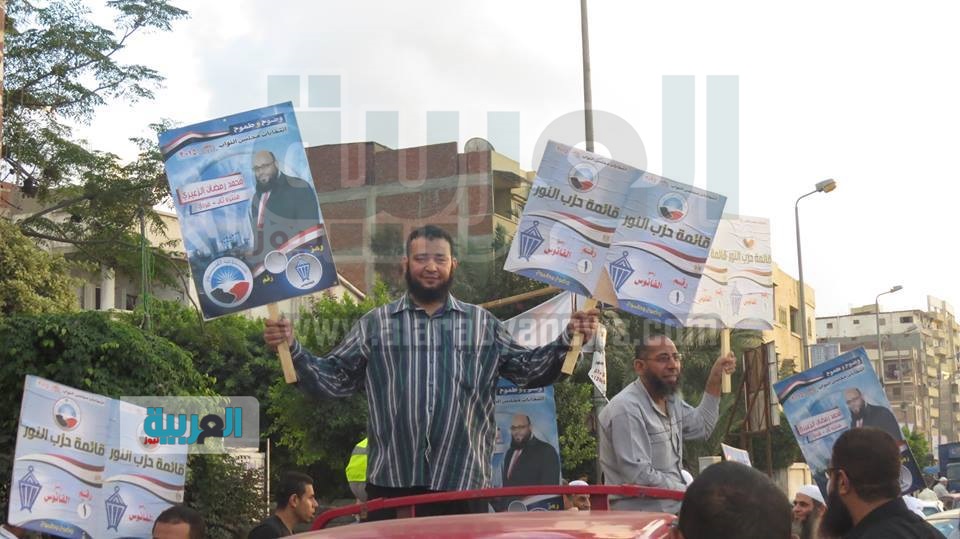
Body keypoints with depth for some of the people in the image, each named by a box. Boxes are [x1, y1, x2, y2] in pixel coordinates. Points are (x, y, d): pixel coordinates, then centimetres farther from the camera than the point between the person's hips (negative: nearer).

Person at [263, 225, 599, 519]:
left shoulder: (483, 324, 13)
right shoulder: (374, 325, 10)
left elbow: (528, 370, 11)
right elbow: (333, 379, 8)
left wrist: (567, 341, -3)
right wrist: (292, 349, -6)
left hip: (463, 484, 1)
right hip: (392, 483, -1)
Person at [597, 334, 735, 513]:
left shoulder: (670, 399, 12)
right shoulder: (627, 409, -19)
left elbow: (701, 427, 31)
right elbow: (640, 476, -23)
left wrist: (715, 379, 22)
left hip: (671, 508, 9)